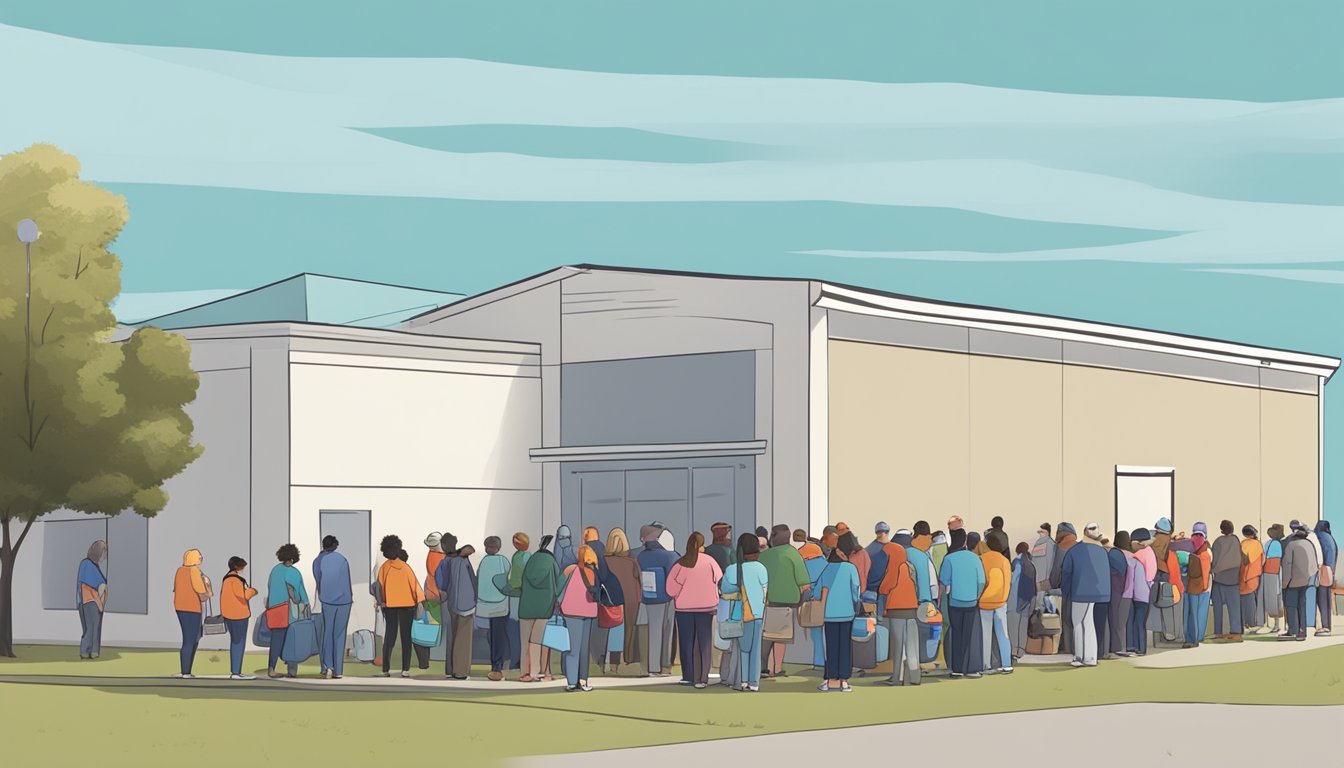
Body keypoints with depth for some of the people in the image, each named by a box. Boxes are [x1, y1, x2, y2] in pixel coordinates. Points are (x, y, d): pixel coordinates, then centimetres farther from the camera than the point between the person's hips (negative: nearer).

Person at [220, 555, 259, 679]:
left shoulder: (226, 578, 13)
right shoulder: (236, 579, -16)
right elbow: (242, 595, -20)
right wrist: (252, 591, -5)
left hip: (228, 614, 10)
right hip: (238, 614, -10)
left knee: (234, 642, 15)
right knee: (239, 642, -7)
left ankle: (233, 671, 17)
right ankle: (236, 673, -10)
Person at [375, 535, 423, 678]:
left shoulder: (383, 568, -3)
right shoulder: (404, 567, -12)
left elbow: (380, 587, 5)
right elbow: (414, 583, -9)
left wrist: (381, 603, 16)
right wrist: (420, 600, 1)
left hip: (389, 605, 3)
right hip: (406, 605, -3)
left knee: (389, 636, 9)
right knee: (405, 637, 3)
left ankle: (386, 669, 4)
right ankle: (405, 669, -3)